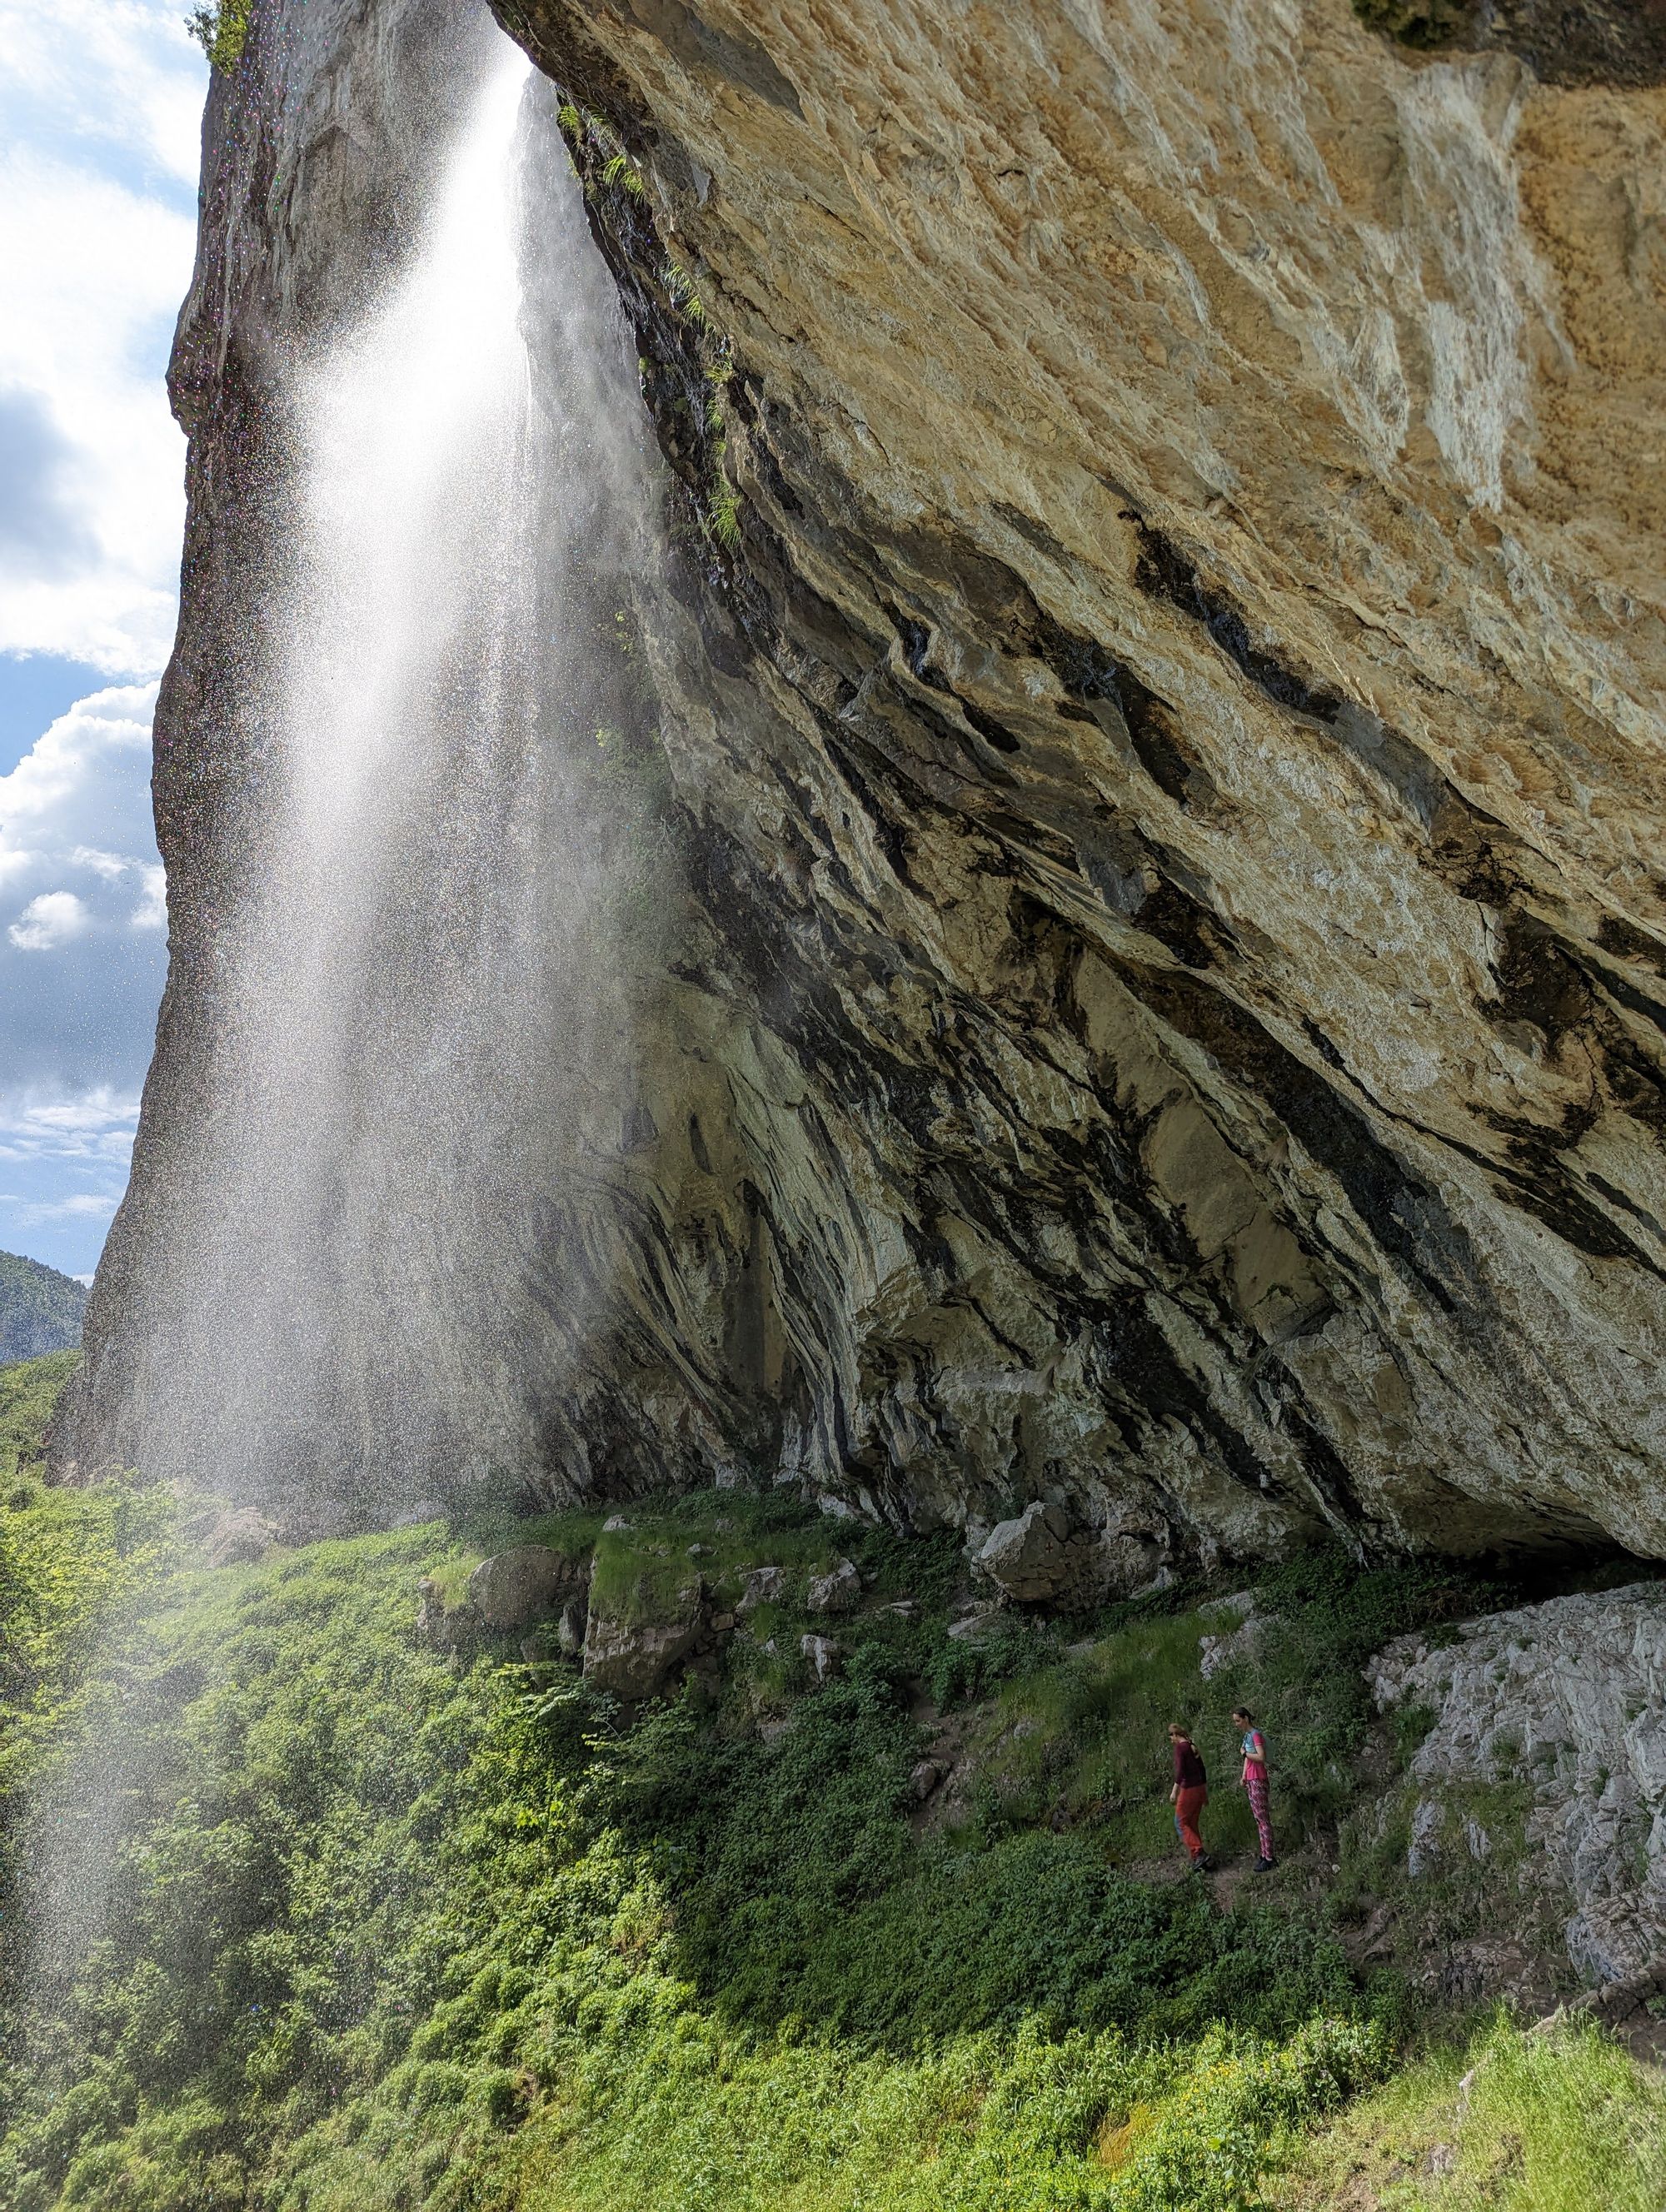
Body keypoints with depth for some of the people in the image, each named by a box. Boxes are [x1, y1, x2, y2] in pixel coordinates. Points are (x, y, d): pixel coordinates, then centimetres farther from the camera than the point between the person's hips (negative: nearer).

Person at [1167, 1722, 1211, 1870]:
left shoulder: (1180, 1747, -12)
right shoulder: (1193, 1747, 13)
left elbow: (1180, 1771, -22)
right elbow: (1202, 1770, 17)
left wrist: (1174, 1791, -22)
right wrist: (1205, 1794, 23)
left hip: (1188, 1789, -8)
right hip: (1199, 1788, 8)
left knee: (1181, 1823, 0)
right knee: (1192, 1824, 15)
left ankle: (1200, 1855, -10)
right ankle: (1199, 1859, 14)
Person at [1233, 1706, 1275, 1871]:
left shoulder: (1256, 1735, -14)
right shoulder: (1247, 1735, 13)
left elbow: (1261, 1757, -24)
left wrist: (1244, 1752, -12)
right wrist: (1244, 1776, 10)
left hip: (1258, 1780, -9)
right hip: (1251, 1780, 9)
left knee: (1263, 1818, -5)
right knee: (1258, 1819, 12)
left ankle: (1269, 1858, -2)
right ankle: (1264, 1854, 17)